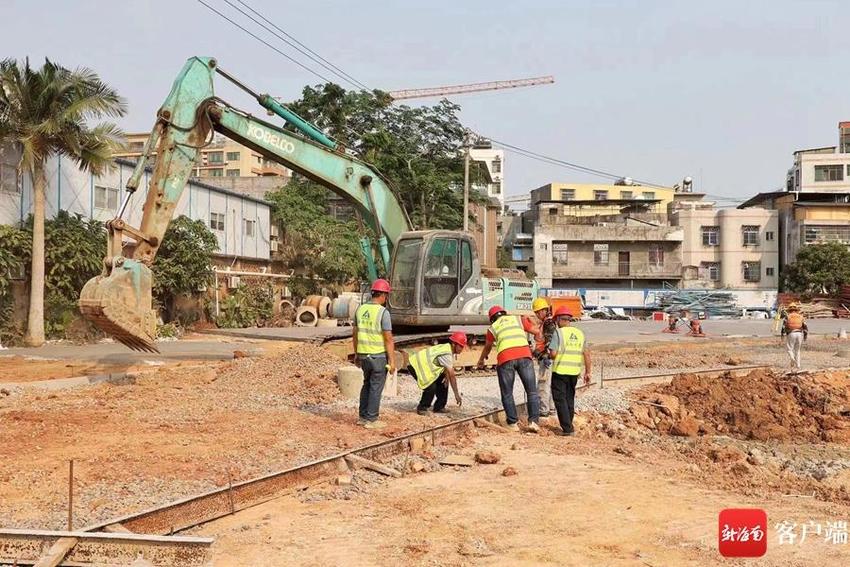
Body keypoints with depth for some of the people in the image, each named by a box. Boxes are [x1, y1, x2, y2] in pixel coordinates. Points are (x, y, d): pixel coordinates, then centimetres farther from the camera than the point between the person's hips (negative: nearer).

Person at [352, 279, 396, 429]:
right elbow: (388, 339, -17)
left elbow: (355, 334, 10)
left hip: (364, 355, 6)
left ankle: (363, 417, 22)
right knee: (376, 387, 3)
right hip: (379, 356, -6)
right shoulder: (383, 312, -16)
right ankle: (371, 420, 7)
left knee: (367, 384, 19)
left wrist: (357, 354, 19)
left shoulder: (360, 309, 3)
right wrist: (392, 361, -13)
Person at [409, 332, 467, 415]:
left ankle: (439, 407, 16)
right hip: (416, 365, -11)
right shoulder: (446, 354, -28)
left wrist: (446, 377, -17)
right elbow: (452, 375, -26)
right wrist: (457, 395, -22)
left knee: (443, 382, 7)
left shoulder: (449, 349, 1)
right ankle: (422, 408, -3)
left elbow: (448, 370, 5)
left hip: (426, 365, 11)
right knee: (431, 387, -23)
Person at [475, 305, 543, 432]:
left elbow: (487, 347, 40)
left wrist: (481, 360, 59)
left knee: (507, 393, 12)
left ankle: (513, 423, 9)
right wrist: (538, 338, 50)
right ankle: (533, 421, -2)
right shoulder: (518, 319, 24)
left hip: (505, 359, 0)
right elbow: (537, 332, 26)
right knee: (532, 391, 7)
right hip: (524, 356, 0)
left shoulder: (493, 328, 24)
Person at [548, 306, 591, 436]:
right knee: (569, 399, 17)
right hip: (574, 372, 6)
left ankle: (567, 428, -5)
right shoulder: (579, 333, 8)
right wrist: (587, 372, 11)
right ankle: (568, 426, 22)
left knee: (560, 399, 1)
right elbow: (586, 354, 6)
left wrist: (549, 355, 7)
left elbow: (553, 354, -16)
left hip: (560, 371, -5)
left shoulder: (558, 333, -9)